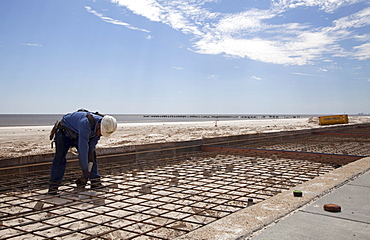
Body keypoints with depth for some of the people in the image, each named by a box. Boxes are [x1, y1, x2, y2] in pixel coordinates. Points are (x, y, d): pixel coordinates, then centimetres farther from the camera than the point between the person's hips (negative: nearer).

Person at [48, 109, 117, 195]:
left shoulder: (102, 127, -19)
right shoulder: (86, 124, -44)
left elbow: (93, 142, -11)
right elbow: (83, 148, -42)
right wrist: (85, 170, -39)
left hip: (78, 135, 6)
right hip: (64, 132, -6)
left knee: (92, 155, -4)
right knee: (60, 157, -18)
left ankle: (95, 182, 1)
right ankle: (53, 186, -12)